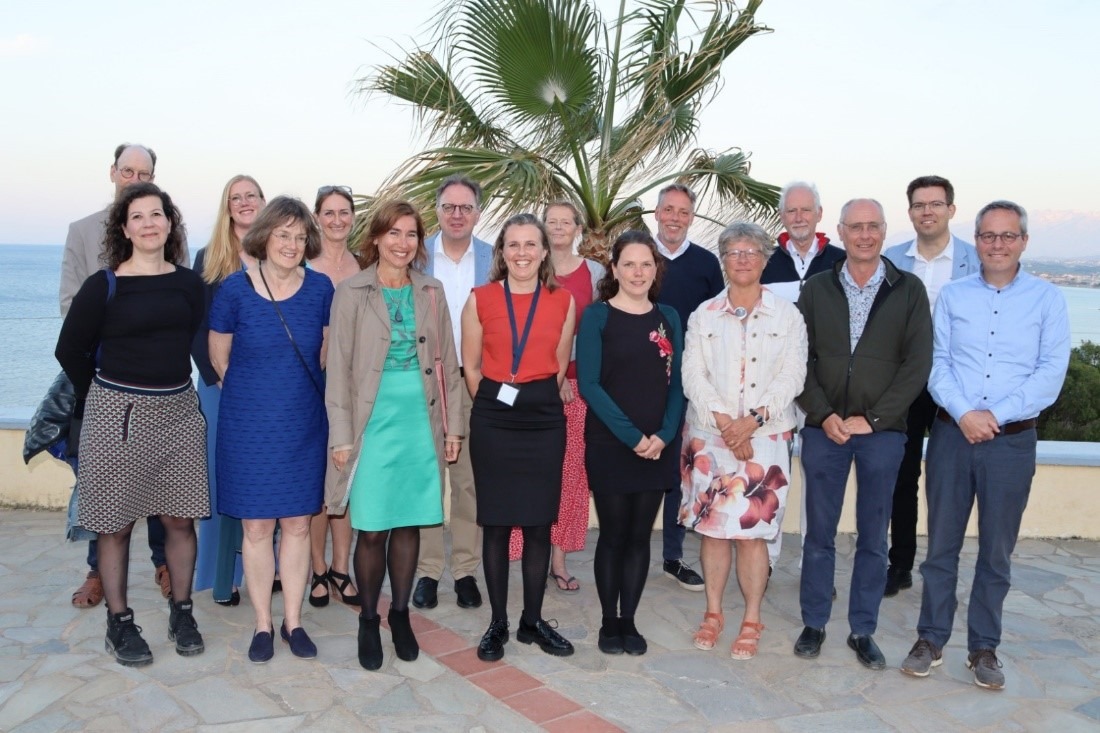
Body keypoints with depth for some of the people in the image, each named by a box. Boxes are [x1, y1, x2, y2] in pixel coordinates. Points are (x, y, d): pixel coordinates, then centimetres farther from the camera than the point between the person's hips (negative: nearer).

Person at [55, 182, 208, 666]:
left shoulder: (189, 284, 4)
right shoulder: (103, 286, -5)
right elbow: (70, 350, 3)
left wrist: (170, 389, 11)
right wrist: (106, 395, 10)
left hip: (178, 411, 3)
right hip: (117, 413, -3)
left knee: (180, 519, 7)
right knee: (116, 523, 5)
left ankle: (181, 613, 23)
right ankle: (119, 622, 20)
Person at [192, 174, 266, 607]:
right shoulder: (209, 259, 5)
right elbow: (197, 327, 1)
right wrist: (216, 377, -9)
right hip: (223, 385, -1)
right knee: (224, 475, 1)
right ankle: (224, 576, 10)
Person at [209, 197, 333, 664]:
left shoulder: (320, 288, -3)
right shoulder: (235, 289, -8)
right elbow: (219, 355, 5)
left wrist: (297, 391, 11)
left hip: (304, 423, 2)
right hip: (249, 424, -1)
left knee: (297, 523, 8)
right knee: (256, 525, 6)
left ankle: (293, 621, 22)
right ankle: (263, 625, 21)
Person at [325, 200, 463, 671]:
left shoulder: (431, 292, 8)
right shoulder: (352, 293, -2)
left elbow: (447, 362, 11)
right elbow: (338, 368, -3)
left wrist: (453, 425, 8)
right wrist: (341, 436, -7)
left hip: (421, 423, 3)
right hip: (374, 422, -3)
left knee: (409, 524, 9)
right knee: (372, 530, 1)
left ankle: (400, 614, 25)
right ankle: (368, 620, 20)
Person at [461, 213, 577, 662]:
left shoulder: (563, 301, 3)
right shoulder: (481, 299, 0)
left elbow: (559, 366, 10)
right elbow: (471, 367, 6)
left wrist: (536, 400, 11)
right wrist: (493, 405, 9)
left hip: (544, 419, 1)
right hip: (493, 420, -1)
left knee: (539, 524, 6)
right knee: (496, 524, 4)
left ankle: (533, 620, 22)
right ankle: (498, 623, 18)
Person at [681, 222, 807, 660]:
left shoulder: (786, 315, 4)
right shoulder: (704, 315, 8)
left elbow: (791, 376, -4)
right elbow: (693, 375, -1)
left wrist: (752, 420, -15)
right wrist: (723, 421, -13)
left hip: (765, 437, -1)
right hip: (709, 435, 2)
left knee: (752, 530, -1)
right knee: (712, 526, 5)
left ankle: (751, 622, 12)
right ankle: (713, 613, 20)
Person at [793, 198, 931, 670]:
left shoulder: (909, 291, 2)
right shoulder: (816, 289, 5)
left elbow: (918, 364, -3)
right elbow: (801, 359, 2)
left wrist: (872, 418, -10)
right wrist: (824, 415, -10)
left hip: (882, 432, -1)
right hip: (824, 430, 1)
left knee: (873, 538, 8)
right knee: (819, 534, 8)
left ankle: (863, 630, 21)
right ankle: (813, 623, 22)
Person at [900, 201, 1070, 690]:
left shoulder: (1048, 299, 2)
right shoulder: (952, 295, 6)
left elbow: (1051, 372, -6)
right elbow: (936, 363, 0)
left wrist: (997, 415, -15)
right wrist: (963, 413, -15)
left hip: (1013, 440, -1)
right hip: (951, 434, 1)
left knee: (997, 550, 8)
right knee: (941, 543, 7)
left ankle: (984, 648, 22)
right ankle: (931, 639, 20)